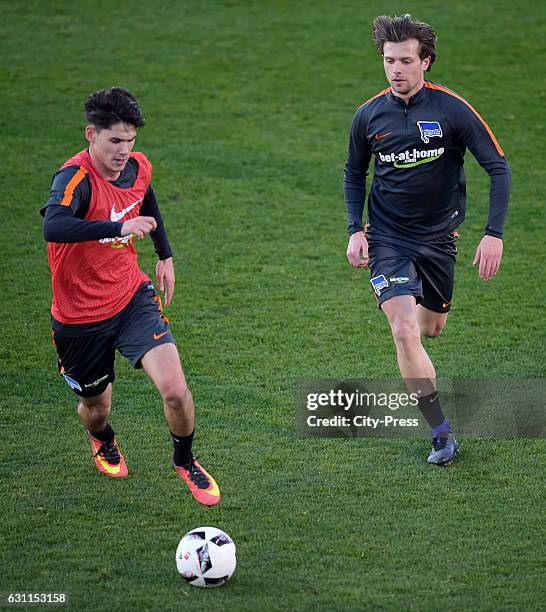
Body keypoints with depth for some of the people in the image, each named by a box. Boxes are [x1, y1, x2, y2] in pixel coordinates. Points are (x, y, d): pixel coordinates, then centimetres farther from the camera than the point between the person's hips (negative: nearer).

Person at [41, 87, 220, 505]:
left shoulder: (138, 168, -5)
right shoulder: (75, 178, -26)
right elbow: (53, 227, -48)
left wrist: (165, 255, 26)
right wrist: (119, 227, -59)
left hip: (132, 297, 4)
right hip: (80, 317, -4)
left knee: (174, 389, -16)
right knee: (96, 407, 14)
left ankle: (186, 461, 15)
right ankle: (104, 443, 54)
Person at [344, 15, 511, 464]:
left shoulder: (452, 109, -14)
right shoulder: (370, 115, -6)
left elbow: (498, 167, -10)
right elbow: (354, 173, 11)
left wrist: (494, 233, -17)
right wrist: (355, 230, 1)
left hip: (438, 236, 1)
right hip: (387, 238, 0)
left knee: (433, 327, 15)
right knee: (404, 331, -18)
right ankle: (442, 434, -10)